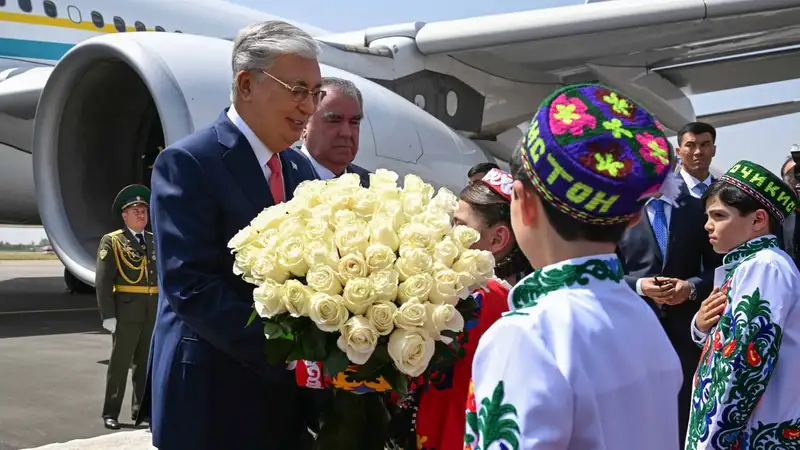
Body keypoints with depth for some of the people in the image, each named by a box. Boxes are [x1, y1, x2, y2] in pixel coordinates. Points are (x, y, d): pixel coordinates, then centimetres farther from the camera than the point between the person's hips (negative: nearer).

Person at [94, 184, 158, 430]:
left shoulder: (156, 240, 14)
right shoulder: (112, 241, -1)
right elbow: (102, 282, -6)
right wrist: (108, 315, -14)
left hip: (154, 312, 5)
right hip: (126, 311, -5)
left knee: (147, 363, 10)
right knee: (120, 362, 1)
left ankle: (141, 410, 20)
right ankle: (111, 413, 9)